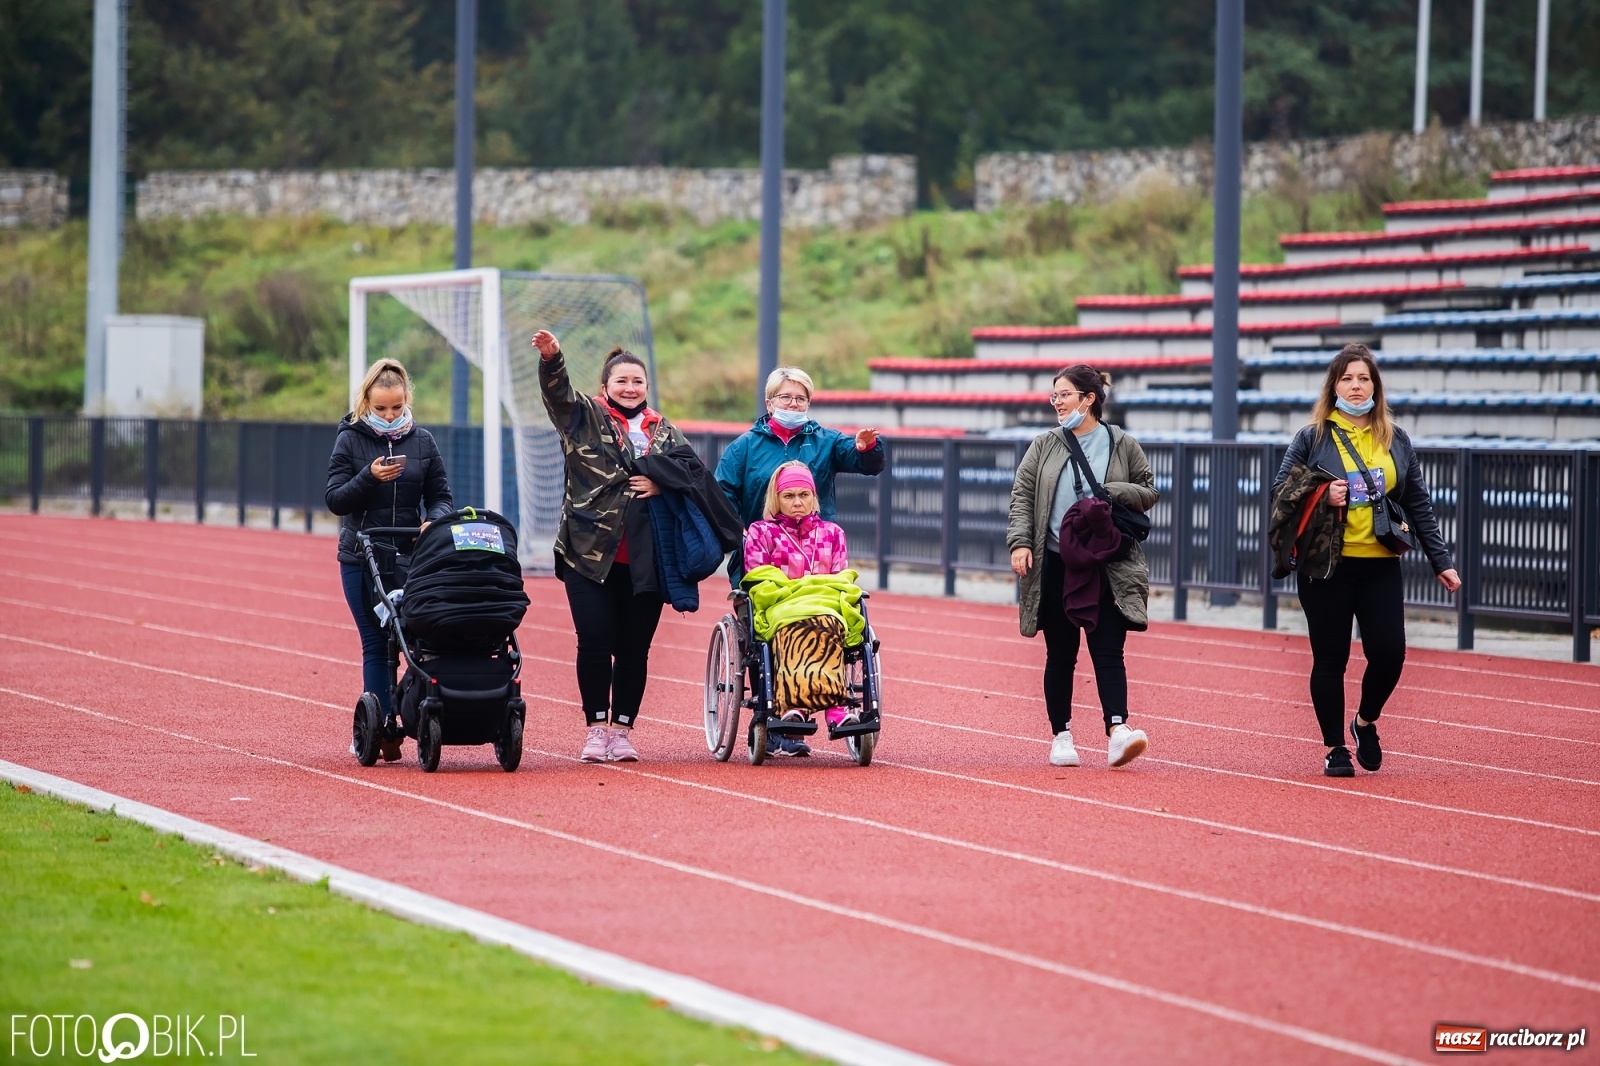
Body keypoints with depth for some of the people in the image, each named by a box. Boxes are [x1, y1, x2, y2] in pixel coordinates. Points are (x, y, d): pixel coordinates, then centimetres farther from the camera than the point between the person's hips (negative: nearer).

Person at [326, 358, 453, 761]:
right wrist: (369, 477, -20)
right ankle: (381, 728, -1)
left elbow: (441, 497, 8)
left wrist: (434, 520, -15)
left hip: (410, 557, 1)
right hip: (362, 558, -1)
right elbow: (335, 500, -3)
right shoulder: (350, 440, 1)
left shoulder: (422, 441, 6)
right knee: (377, 645, -2)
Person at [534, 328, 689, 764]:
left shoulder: (664, 432, 14)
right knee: (595, 639, -9)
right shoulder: (584, 417, 5)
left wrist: (662, 484, -11)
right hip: (589, 553, -2)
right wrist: (551, 359, -34)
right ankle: (596, 727, 1)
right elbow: (558, 391, -13)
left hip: (644, 560, 2)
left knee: (635, 646, 3)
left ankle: (622, 728, 12)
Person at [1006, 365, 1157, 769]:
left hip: (1108, 567, -2)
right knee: (1060, 653, 5)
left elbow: (1149, 492, 10)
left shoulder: (1124, 447, 6)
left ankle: (1117, 731, -19)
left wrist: (1114, 492, -9)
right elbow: (1022, 496, 5)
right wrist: (1020, 542, -9)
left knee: (1108, 649, -10)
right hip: (1055, 564, 2)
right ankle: (1061, 736, 12)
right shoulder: (1045, 447, 9)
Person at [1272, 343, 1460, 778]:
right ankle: (1335, 748, 14)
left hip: (1380, 567, 2)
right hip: (1327, 567, -2)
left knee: (1389, 653, -6)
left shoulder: (1396, 440, 11)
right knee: (1330, 659, 1)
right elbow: (1280, 491, 3)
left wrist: (1440, 560, 7)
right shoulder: (1312, 438, 3)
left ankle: (1366, 721, 21)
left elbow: (1419, 505, 13)